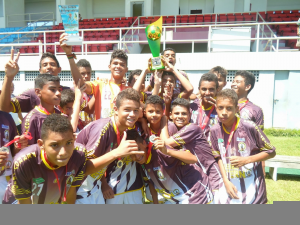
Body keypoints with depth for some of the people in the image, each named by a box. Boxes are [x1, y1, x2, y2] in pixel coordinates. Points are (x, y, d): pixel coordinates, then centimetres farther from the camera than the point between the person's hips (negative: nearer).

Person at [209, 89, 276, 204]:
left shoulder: (250, 127, -18)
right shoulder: (215, 130, -6)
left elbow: (271, 152, -7)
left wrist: (246, 160, -19)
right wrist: (226, 181, -3)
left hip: (252, 189, -3)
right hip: (230, 186, 3)